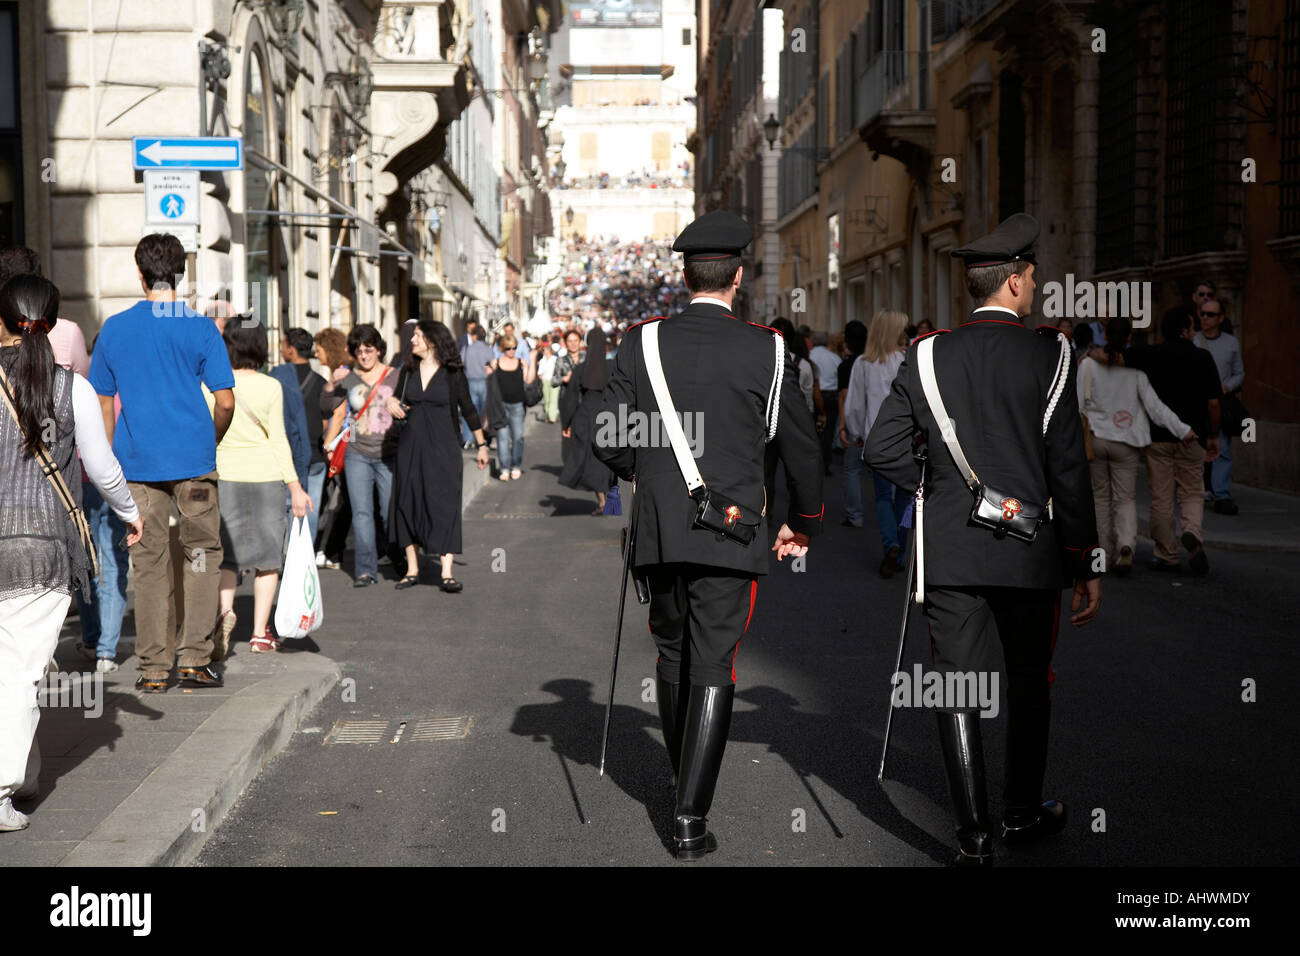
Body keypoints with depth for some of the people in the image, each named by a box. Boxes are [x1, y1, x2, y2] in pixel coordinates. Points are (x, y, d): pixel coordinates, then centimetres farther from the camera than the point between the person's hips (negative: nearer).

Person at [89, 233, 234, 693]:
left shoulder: (114, 328, 4)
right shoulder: (202, 329, -3)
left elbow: (103, 402, 7)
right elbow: (225, 402, -6)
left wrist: (111, 462, 16)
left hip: (138, 462, 2)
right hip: (194, 458, -1)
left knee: (149, 564, 6)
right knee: (202, 553, 10)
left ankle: (154, 668, 9)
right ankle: (195, 658, 7)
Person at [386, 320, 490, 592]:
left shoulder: (452, 373, -3)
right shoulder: (408, 371, 8)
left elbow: (468, 410, 4)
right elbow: (399, 409, 14)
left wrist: (481, 445, 7)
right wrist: (393, 405, -10)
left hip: (442, 448, -4)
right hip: (410, 447, 4)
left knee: (444, 506, -7)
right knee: (408, 504, 5)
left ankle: (447, 573, -6)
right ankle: (412, 570, 13)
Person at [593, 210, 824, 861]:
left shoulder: (642, 343, 0)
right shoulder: (766, 350, -3)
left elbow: (607, 440, -1)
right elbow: (801, 446, 3)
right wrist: (803, 522, 19)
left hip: (658, 532, 3)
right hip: (731, 533, -2)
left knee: (672, 655, 19)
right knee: (713, 669, 0)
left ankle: (686, 785, 35)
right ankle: (691, 817, -5)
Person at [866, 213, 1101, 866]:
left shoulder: (928, 355, 2)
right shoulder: (1047, 355, -7)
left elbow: (882, 448, -1)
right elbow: (1068, 469, -8)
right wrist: (1085, 566, -2)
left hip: (948, 551, 2)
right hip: (1028, 550, -1)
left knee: (956, 685, 4)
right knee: (1028, 681, 16)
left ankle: (974, 833, 4)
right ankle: (1023, 813, 29)